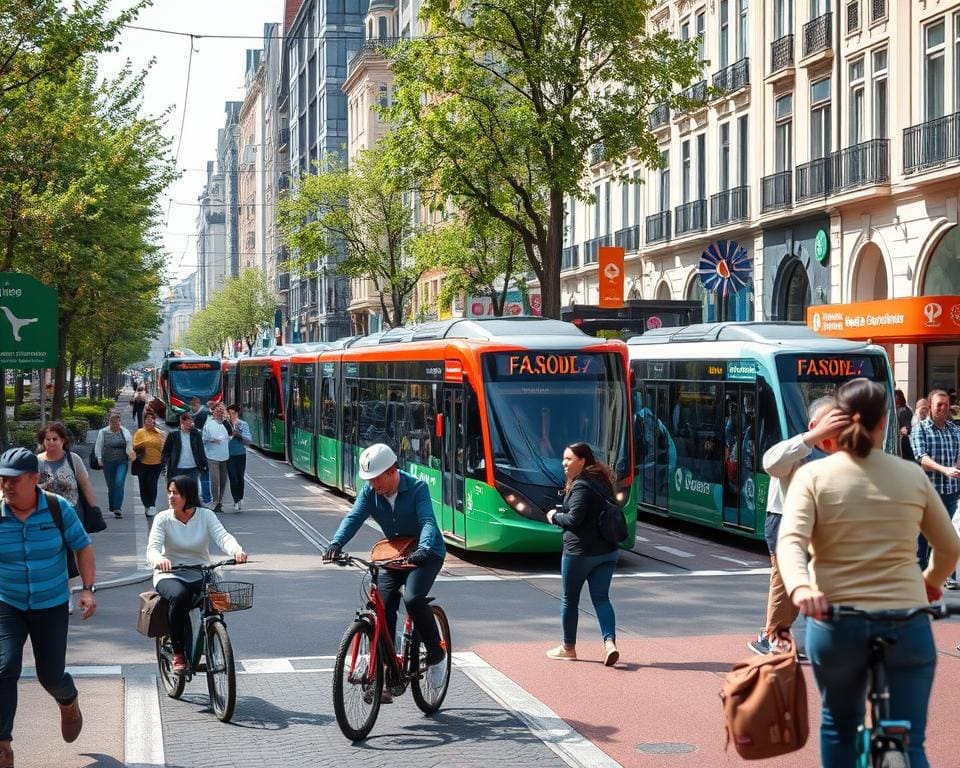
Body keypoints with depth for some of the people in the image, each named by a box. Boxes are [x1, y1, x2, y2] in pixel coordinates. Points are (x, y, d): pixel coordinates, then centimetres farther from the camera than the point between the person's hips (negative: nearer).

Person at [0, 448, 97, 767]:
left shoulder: (59, 509, -11)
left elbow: (82, 548, 0)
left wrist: (88, 589, -9)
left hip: (51, 606, 0)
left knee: (51, 675, 7)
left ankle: (69, 702, 44)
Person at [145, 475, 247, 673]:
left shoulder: (206, 516, 0)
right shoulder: (163, 519, -3)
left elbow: (223, 537, -15)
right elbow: (152, 548, -16)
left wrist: (237, 551, -38)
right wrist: (159, 560, -42)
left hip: (201, 575, 1)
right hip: (170, 575, -1)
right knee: (180, 596, -35)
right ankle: (178, 653, -19)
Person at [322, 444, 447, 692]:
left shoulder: (417, 488, -20)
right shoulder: (370, 492, -7)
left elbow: (428, 521, -31)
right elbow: (354, 518, -18)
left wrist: (423, 548, -51)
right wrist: (336, 543, -37)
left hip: (426, 553, -5)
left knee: (413, 598, -28)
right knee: (383, 609, -10)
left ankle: (436, 654, -7)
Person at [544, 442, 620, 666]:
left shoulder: (581, 486, -17)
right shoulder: (601, 481, 11)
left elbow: (574, 519, -21)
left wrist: (555, 516, -3)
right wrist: (561, 513, 12)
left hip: (580, 552, -8)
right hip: (608, 551, 8)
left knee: (569, 599, 9)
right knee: (601, 598, 6)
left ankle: (568, 647, 20)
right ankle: (610, 642, -13)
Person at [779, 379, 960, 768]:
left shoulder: (813, 476, 0)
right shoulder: (912, 476, 4)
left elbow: (790, 541, -16)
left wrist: (800, 587, -29)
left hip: (835, 623, 0)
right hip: (906, 625, 0)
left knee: (839, 725, 23)